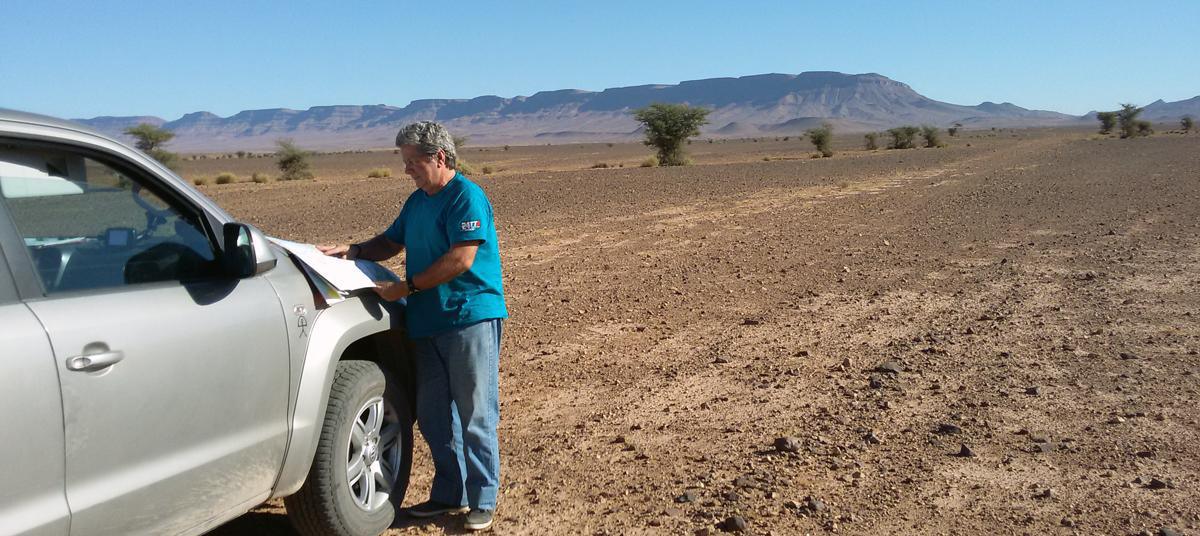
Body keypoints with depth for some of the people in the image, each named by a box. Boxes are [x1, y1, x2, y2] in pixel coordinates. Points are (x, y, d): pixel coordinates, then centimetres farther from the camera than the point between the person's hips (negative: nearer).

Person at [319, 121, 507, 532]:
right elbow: (391, 242, 25)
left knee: (475, 417, -1)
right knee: (432, 416, 12)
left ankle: (483, 501, 10)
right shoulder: (418, 201, 15)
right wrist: (353, 251, 5)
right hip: (427, 323, 9)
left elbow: (461, 258, -19)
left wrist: (406, 287, -15)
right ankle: (449, 494, 25)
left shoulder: (467, 196, -11)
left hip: (470, 318, -8)